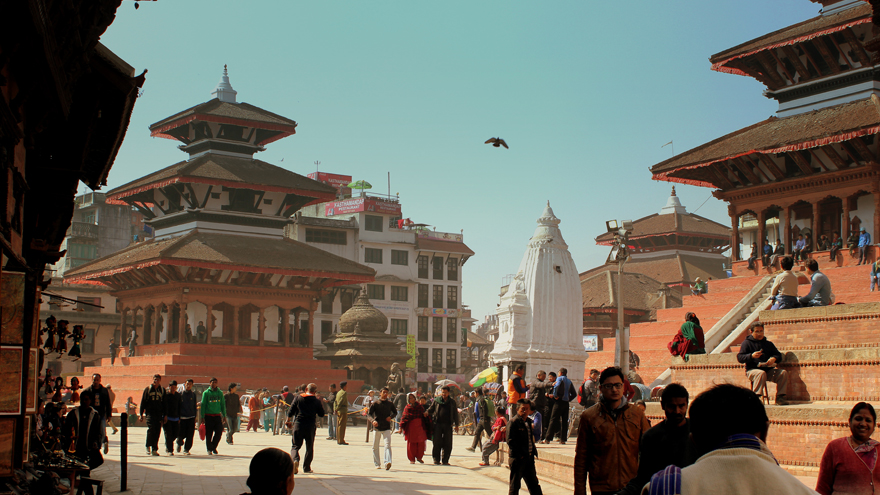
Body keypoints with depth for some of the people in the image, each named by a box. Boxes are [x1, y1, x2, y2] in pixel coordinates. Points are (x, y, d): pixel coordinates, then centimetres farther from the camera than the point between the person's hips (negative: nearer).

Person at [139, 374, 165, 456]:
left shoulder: (162, 390, 11)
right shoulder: (148, 389, 5)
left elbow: (164, 403, 15)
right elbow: (143, 402, 7)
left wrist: (164, 415, 9)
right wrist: (141, 414, 2)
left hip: (159, 413, 2)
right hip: (150, 413, -2)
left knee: (157, 431, 0)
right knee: (151, 428, -16)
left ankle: (154, 449, 6)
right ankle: (148, 446, 0)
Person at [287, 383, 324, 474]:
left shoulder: (298, 398, 1)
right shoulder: (316, 401, -1)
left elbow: (290, 412, 1)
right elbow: (321, 414, 6)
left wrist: (288, 421, 16)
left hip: (298, 425, 0)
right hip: (311, 427, 0)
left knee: (295, 446, 5)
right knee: (309, 447, 14)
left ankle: (295, 460, -23)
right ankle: (306, 467, 15)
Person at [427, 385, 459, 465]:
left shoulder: (452, 402, 10)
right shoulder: (437, 400, 7)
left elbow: (455, 413, 13)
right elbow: (430, 410, 14)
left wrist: (456, 424, 10)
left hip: (448, 425, 1)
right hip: (438, 424, -1)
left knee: (447, 444, 1)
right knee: (437, 442, -1)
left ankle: (445, 460, 9)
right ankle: (436, 459, 7)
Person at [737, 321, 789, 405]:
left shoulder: (769, 344, 23)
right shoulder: (746, 343, 8)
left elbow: (778, 355, 19)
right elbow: (739, 358, -2)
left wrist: (774, 359, -6)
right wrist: (751, 356, -20)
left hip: (768, 369, 5)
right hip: (752, 369, -5)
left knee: (783, 373, -19)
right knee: (761, 373, -38)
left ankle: (780, 397, -15)